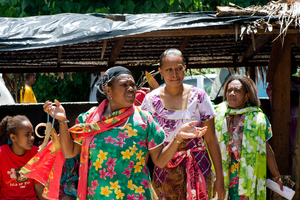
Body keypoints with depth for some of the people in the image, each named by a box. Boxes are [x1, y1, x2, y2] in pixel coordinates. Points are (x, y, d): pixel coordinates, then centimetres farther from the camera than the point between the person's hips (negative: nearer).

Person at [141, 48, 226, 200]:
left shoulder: (199, 96, -2)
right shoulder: (151, 100, -2)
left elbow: (211, 139, 0)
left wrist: (220, 177, 0)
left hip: (197, 167, 0)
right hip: (164, 169, 0)